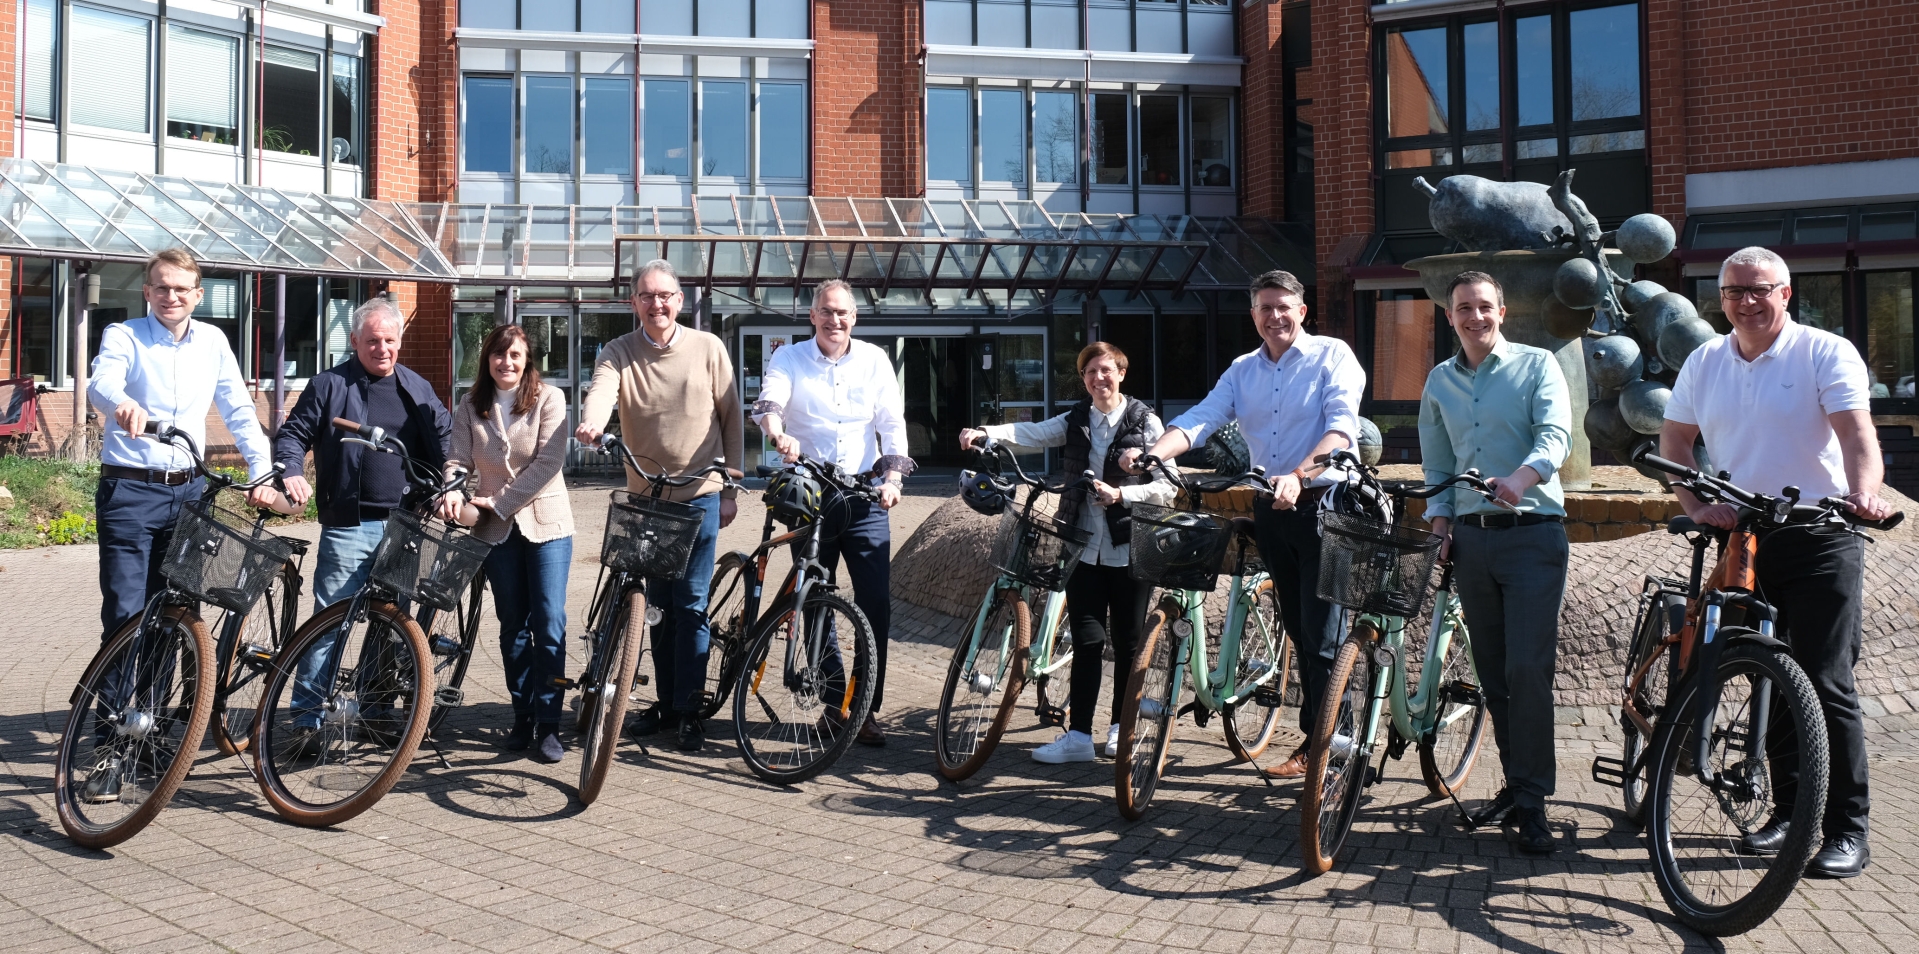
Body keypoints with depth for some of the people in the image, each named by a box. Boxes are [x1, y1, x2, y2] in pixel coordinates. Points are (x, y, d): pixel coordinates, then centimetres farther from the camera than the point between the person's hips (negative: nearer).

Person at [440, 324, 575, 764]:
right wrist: (454, 490, -22)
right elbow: (458, 458, 0)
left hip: (546, 524, -3)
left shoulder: (548, 398, -6)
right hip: (496, 528, 3)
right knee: (513, 625, 10)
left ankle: (548, 725, 1)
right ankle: (522, 716, 20)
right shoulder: (470, 407, 6)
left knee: (549, 625, -5)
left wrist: (497, 500, -14)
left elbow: (548, 462, -13)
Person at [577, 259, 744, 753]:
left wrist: (730, 489, 0)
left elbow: (732, 418, 2)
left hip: (700, 495, -2)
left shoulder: (708, 348, -2)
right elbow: (601, 389, -22)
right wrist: (591, 421, -46)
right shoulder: (618, 353, -1)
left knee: (691, 603, -3)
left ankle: (689, 710, 7)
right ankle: (666, 700, 24)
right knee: (658, 604, 12)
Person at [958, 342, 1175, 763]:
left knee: (1128, 642, 7)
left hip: (1130, 549, -2)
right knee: (1086, 640, 1)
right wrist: (984, 432, -26)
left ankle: (1120, 727, 22)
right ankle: (1078, 735, 3)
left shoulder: (1145, 422, 0)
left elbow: (1166, 487, -4)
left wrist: (1121, 494, -19)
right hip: (1085, 548, 2)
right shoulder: (1075, 421, 8)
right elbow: (1031, 434, -9)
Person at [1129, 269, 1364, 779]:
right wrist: (1152, 453, -22)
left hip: (1321, 504, -5)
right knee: (1296, 628, 12)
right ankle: (1317, 734, 23)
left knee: (1322, 631, -5)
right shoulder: (1242, 370, 11)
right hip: (1270, 508, 6)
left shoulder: (1331, 356, -4)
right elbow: (1200, 419, -3)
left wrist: (1297, 476, -34)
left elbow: (1341, 428, -18)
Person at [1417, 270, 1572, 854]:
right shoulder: (1439, 381, 14)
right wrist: (1439, 520, 7)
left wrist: (1520, 478, -34)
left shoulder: (1536, 365, 0)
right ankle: (1516, 781, 22)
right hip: (1471, 538, 5)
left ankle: (1532, 803, -4)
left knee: (1528, 668, -11)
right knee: (1492, 671, 9)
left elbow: (1555, 434, -15)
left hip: (1532, 534, -5)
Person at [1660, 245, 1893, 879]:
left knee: (1826, 684, -6)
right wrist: (1697, 507, -4)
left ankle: (1848, 829, 3)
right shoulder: (1704, 363, 9)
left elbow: (1857, 433, -17)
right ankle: (1787, 810, 22)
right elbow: (1674, 442, 12)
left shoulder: (1826, 353, -4)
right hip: (1744, 541, 5)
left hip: (1820, 540, -4)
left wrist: (1864, 494, -36)